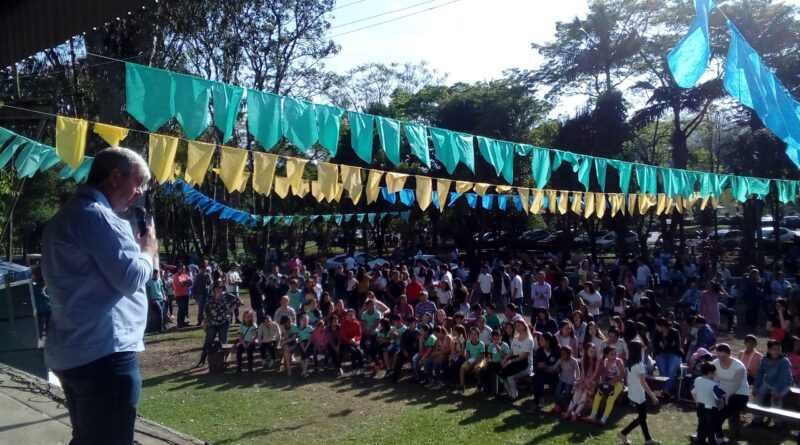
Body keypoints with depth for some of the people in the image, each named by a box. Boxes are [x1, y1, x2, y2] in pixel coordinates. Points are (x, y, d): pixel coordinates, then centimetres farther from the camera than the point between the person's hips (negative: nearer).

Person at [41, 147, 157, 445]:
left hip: (74, 352, 10)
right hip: (104, 353, -10)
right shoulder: (97, 216, -15)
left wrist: (135, 248, 14)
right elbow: (130, 278, -19)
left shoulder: (69, 214, 18)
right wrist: (148, 251, -1)